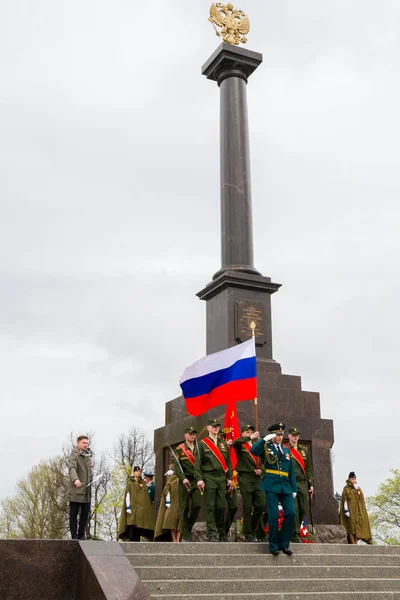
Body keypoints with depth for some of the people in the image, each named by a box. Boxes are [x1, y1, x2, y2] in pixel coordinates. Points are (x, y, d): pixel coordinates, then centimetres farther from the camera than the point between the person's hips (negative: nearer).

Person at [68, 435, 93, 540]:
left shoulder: (88, 455, 17)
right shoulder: (74, 455, -8)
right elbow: (72, 468, -26)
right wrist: (75, 479, -43)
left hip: (86, 490, 7)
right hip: (76, 490, -7)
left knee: (85, 512, 7)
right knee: (74, 513, 0)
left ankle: (81, 536, 16)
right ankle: (74, 536, 4)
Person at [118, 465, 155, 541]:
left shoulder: (143, 483, 16)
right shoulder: (130, 482, 6)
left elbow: (146, 496, 14)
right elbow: (127, 495, -2)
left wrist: (147, 508, 6)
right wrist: (128, 507, -13)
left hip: (141, 508, 3)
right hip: (133, 507, -3)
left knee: (138, 530, -2)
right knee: (132, 528, -10)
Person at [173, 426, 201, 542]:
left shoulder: (198, 449, 14)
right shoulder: (179, 449, 3)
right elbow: (176, 466, -6)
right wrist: (183, 478, -20)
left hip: (196, 481, 3)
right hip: (184, 481, -3)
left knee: (197, 505, -8)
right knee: (184, 508, -1)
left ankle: (188, 529, 11)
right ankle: (186, 535, 4)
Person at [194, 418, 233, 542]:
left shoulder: (223, 444, 16)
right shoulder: (202, 444, 4)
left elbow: (228, 462, 16)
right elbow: (198, 462, -1)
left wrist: (230, 478, 9)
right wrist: (199, 479, -9)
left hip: (222, 478, 4)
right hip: (209, 478, -4)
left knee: (221, 506, 3)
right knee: (210, 507, -4)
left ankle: (221, 532, 13)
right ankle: (212, 533, -2)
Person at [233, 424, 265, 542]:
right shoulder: (241, 446, 4)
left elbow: (263, 461, 24)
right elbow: (235, 442, -21)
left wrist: (261, 470, 3)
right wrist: (251, 437, -20)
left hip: (258, 479, 5)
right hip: (245, 478, -5)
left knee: (261, 505, -2)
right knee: (247, 507, -3)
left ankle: (253, 529, 17)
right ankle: (248, 534, 4)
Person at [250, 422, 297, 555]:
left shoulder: (286, 450, 17)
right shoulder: (266, 447, 3)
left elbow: (291, 471, 16)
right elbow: (253, 450, -20)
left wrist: (294, 489, 10)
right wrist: (265, 439, -19)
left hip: (286, 486, 5)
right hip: (272, 485, -4)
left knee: (290, 513, -5)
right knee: (273, 515, -7)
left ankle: (284, 544, 7)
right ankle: (274, 546, 4)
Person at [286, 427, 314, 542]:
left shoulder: (304, 449, 17)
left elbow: (308, 468, 18)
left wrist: (311, 484, 13)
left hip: (303, 483, 5)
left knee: (303, 509, 3)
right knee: (294, 509, -12)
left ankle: (294, 531, 18)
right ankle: (295, 535, -5)